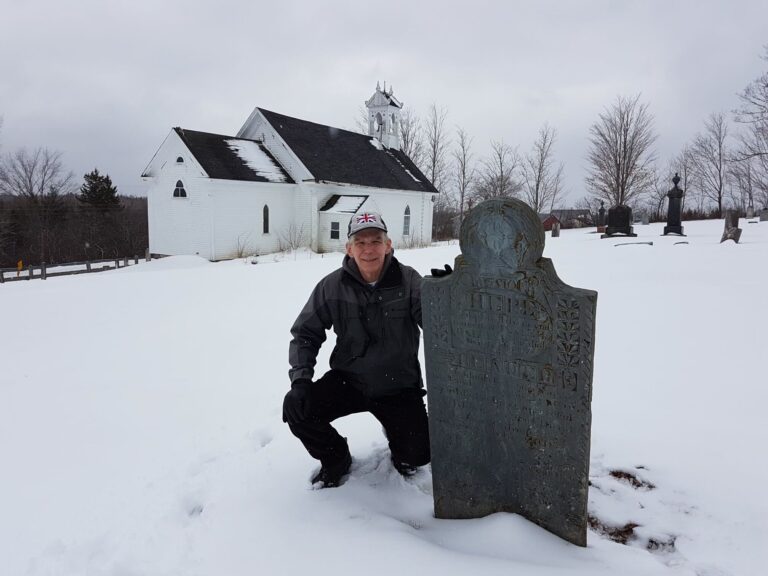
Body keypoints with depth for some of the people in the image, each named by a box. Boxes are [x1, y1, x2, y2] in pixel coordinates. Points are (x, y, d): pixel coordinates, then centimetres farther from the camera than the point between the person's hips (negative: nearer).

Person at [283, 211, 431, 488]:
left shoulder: (408, 280, -13)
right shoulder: (332, 286, -10)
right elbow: (305, 333, -2)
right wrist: (300, 379, -16)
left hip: (398, 386, -1)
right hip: (348, 381, 1)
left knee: (417, 455, -9)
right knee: (296, 407, -19)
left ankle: (395, 433, 30)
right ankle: (336, 459, 12)